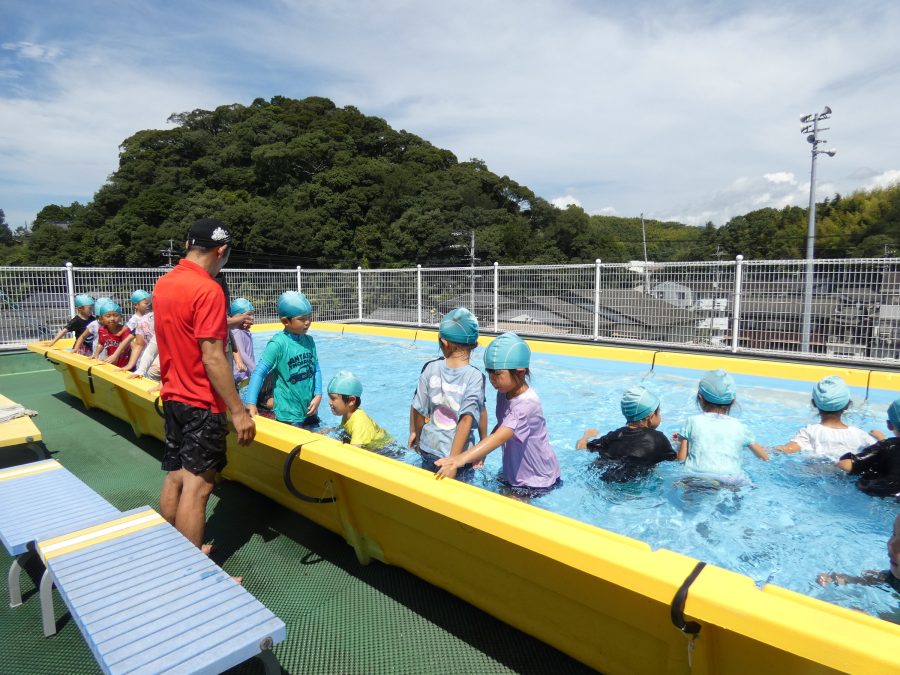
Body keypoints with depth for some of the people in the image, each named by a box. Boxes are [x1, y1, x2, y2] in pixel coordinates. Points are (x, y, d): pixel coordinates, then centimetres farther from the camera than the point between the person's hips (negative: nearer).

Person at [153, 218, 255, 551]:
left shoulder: (163, 283, 6)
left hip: (173, 397, 9)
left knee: (174, 477, 17)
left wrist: (225, 324, 30)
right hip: (201, 403, -9)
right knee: (197, 486, -3)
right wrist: (238, 411, -19)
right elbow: (212, 358, -23)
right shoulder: (208, 290, -19)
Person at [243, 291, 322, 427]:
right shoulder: (278, 343, -16)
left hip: (309, 410, 6)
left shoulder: (309, 341, 2)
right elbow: (259, 372, -17)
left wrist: (318, 395, -3)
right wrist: (251, 403, -24)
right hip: (288, 414, -6)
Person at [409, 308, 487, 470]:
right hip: (458, 454, -3)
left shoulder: (430, 368, -8)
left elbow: (418, 409, -1)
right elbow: (467, 420, -21)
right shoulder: (475, 376, -16)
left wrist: (415, 433, 17)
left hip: (428, 449, 4)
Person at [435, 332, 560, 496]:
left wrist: (461, 459, -53)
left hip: (538, 480, -8)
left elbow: (500, 437, -43)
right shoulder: (504, 392, -5)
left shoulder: (527, 403, -31)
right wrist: (482, 451, -3)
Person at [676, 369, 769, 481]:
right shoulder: (738, 426, 8)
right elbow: (765, 457, 19)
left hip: (696, 477, -1)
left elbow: (680, 458, 2)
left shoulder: (692, 422, 4)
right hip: (731, 480, 2)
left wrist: (681, 440, 22)